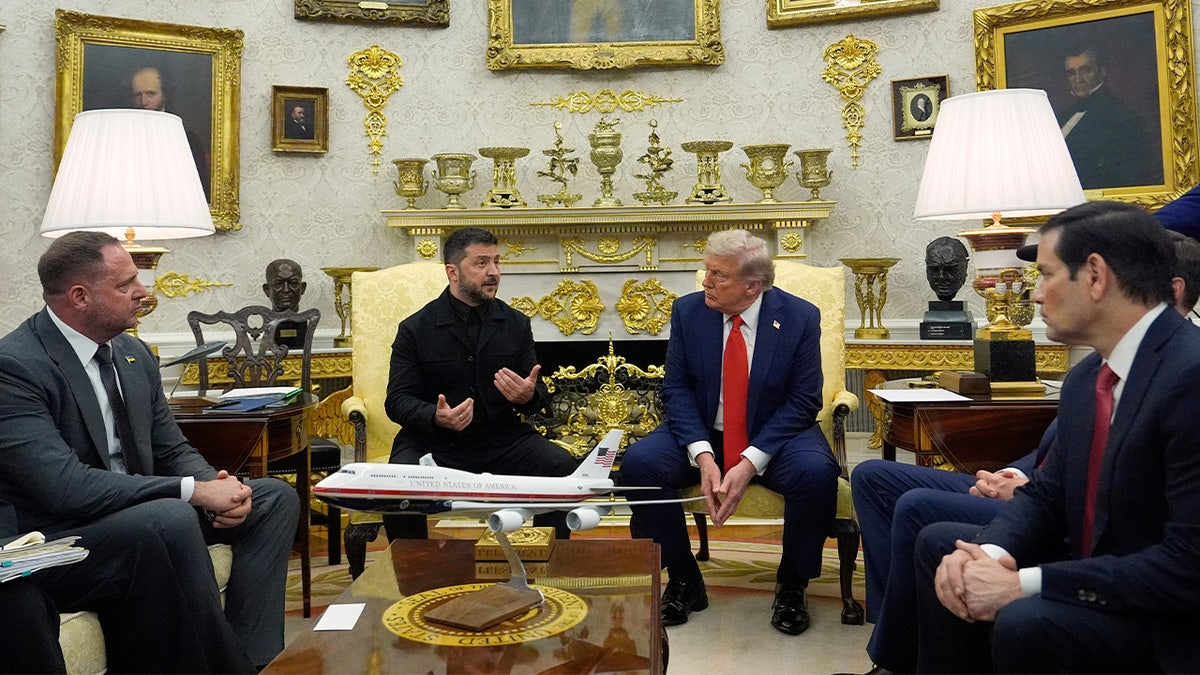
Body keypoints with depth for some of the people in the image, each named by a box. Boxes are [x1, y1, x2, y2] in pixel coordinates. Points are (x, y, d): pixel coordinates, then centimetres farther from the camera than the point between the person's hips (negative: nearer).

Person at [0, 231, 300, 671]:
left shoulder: (134, 353, 7)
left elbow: (172, 452, 11)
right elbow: (66, 487, -27)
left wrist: (218, 485, -12)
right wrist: (193, 490, -27)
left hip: (142, 518, 9)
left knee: (276, 497, 0)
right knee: (171, 517, -36)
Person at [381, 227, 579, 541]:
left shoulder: (516, 324, 8)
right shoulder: (414, 329, 0)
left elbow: (539, 394, 12)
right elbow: (397, 399, -2)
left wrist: (529, 396, -14)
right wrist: (436, 417, -24)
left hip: (501, 440, 2)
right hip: (433, 442, -2)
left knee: (562, 466, -22)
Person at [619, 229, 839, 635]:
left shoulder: (800, 317, -9)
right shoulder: (688, 311, -3)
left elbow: (803, 401, -11)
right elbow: (676, 388, -5)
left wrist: (750, 464, -22)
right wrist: (702, 455, -21)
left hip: (774, 437, -2)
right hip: (702, 434, 2)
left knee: (816, 472, -33)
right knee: (638, 462, -24)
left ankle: (791, 586, -4)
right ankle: (684, 581, -3)